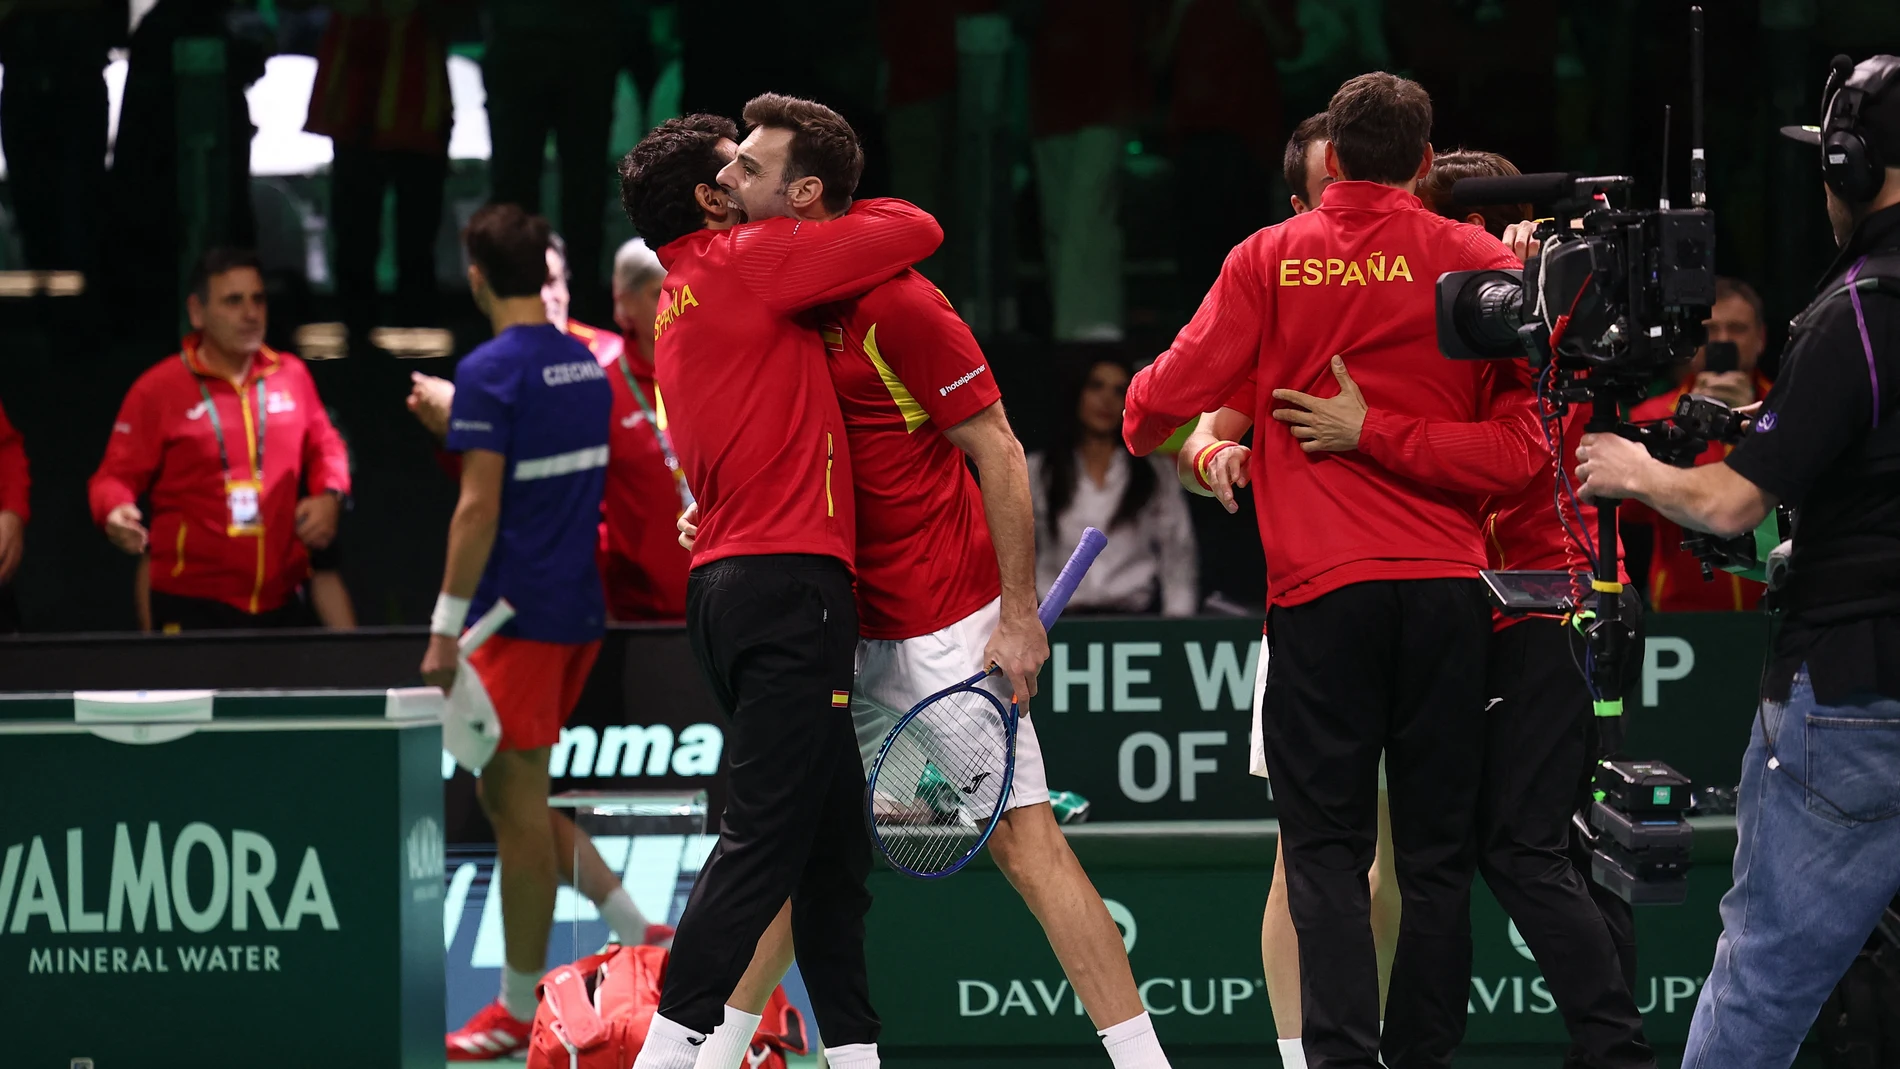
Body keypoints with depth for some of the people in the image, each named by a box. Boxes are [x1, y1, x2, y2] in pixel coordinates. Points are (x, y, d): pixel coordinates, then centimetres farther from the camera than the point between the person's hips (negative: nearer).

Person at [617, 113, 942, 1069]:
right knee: (763, 837, -12)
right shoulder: (748, 260, -5)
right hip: (788, 580, -9)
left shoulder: (681, 298, 21)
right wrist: (839, 209, 16)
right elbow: (918, 231, -1)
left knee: (834, 845, 11)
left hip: (725, 585, 9)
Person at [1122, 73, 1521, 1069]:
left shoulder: (1270, 260, 2)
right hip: (1447, 578, 1)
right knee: (1436, 852, 6)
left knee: (1326, 846, 0)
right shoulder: (1477, 259, 2)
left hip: (1320, 585, -1)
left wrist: (1139, 418, 27)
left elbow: (1174, 392, 6)